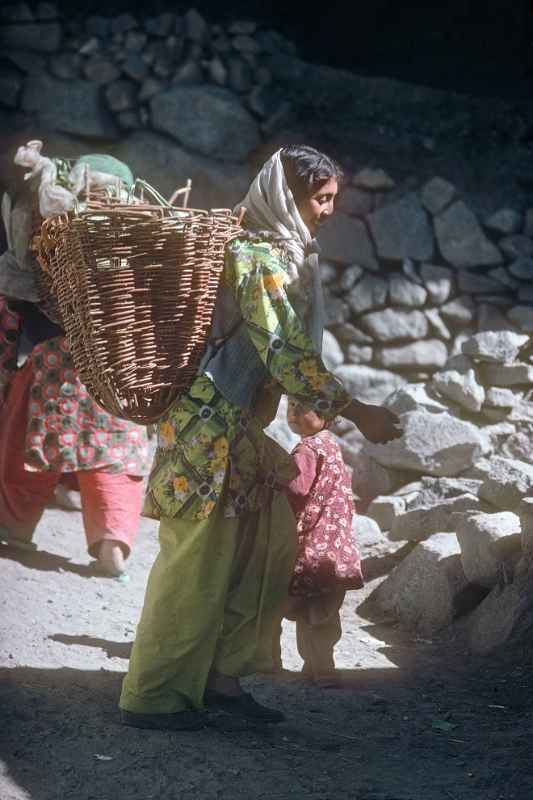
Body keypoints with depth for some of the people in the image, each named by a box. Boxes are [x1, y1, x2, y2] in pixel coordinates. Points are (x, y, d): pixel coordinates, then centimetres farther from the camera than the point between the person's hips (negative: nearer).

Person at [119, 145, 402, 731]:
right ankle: (153, 698, 5)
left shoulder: (277, 249, 15)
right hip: (210, 424, -10)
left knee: (272, 546, 11)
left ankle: (220, 679, 18)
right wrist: (355, 412, -20)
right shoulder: (262, 257, -16)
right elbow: (287, 355, -22)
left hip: (238, 424, 10)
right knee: (197, 561, -4)